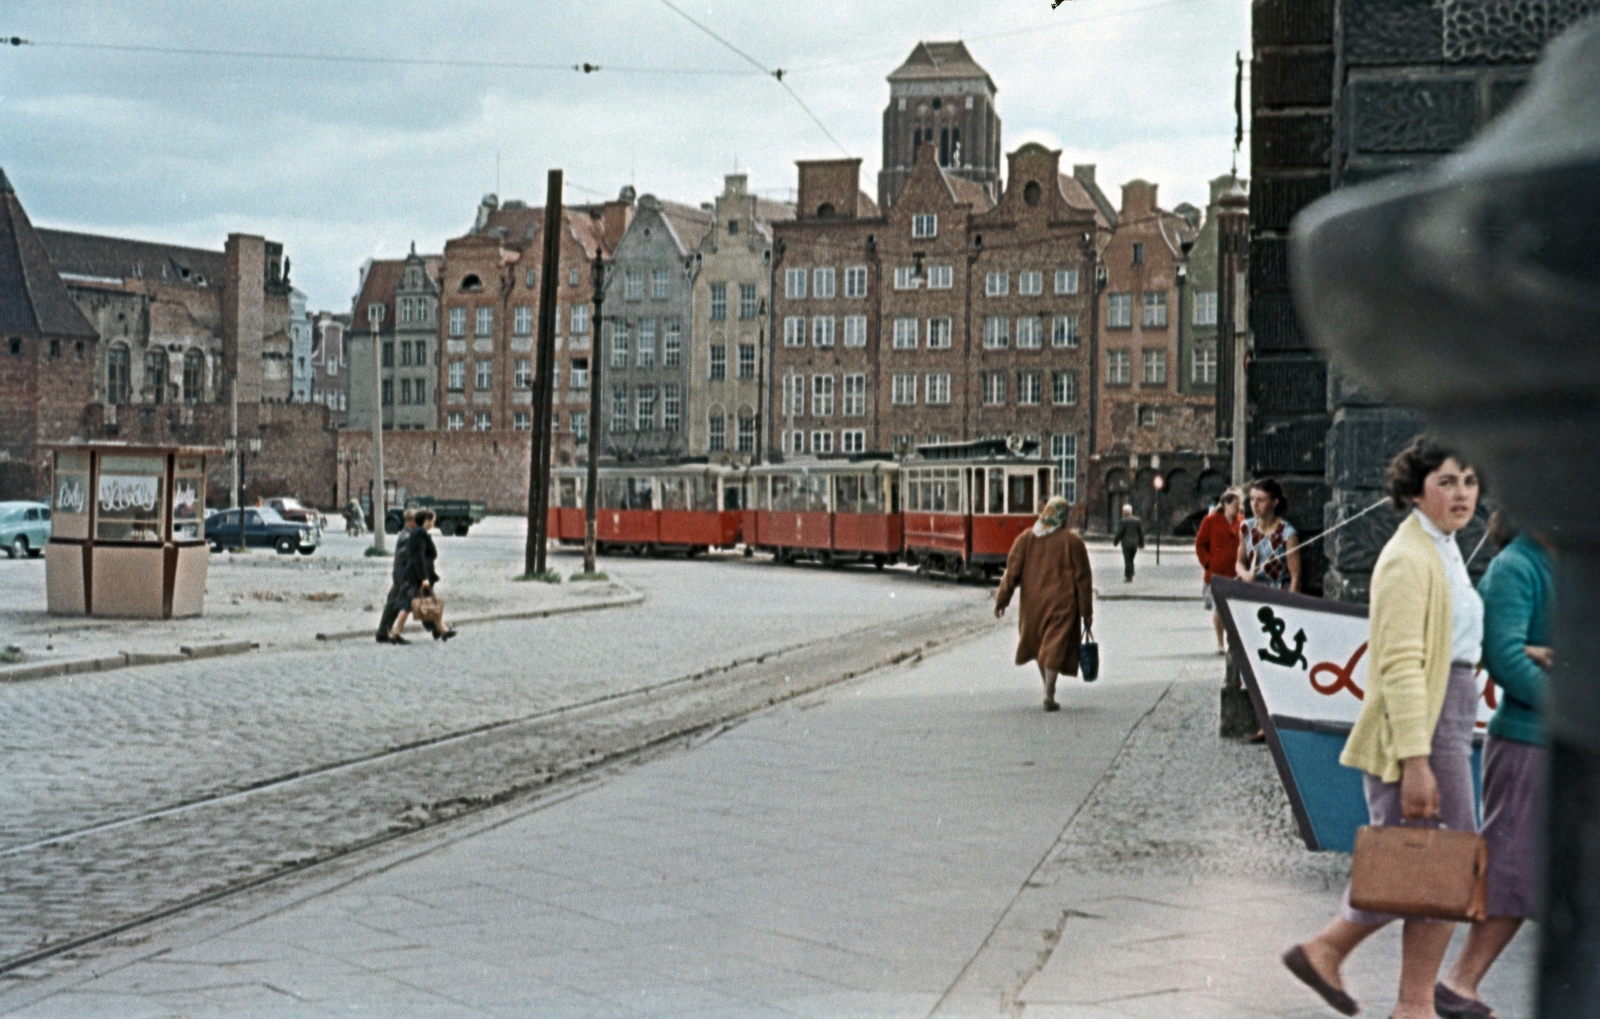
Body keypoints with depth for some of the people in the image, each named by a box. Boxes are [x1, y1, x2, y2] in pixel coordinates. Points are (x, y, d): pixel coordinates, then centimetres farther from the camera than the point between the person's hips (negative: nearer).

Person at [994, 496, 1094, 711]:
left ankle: (1048, 688, 28)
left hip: (1033, 602, 3)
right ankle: (1049, 695, -13)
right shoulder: (1072, 541, -5)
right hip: (1062, 603, -3)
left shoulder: (1026, 538, 1)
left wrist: (1001, 599, 2)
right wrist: (1086, 611, 2)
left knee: (1038, 643, 20)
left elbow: (1012, 571, -2)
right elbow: (1083, 577, -4)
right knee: (1055, 648, -3)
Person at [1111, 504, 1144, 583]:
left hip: (1126, 544, -5)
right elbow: (1141, 532, 9)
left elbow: (1119, 533, -9)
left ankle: (1128, 577, -2)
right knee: (1131, 561, 14)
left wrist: (1115, 541, 4)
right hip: (1135, 544, 6)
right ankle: (1130, 576, 12)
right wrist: (1141, 543, 16)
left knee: (1127, 561, -2)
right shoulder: (1138, 520, 7)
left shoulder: (1124, 521, -11)